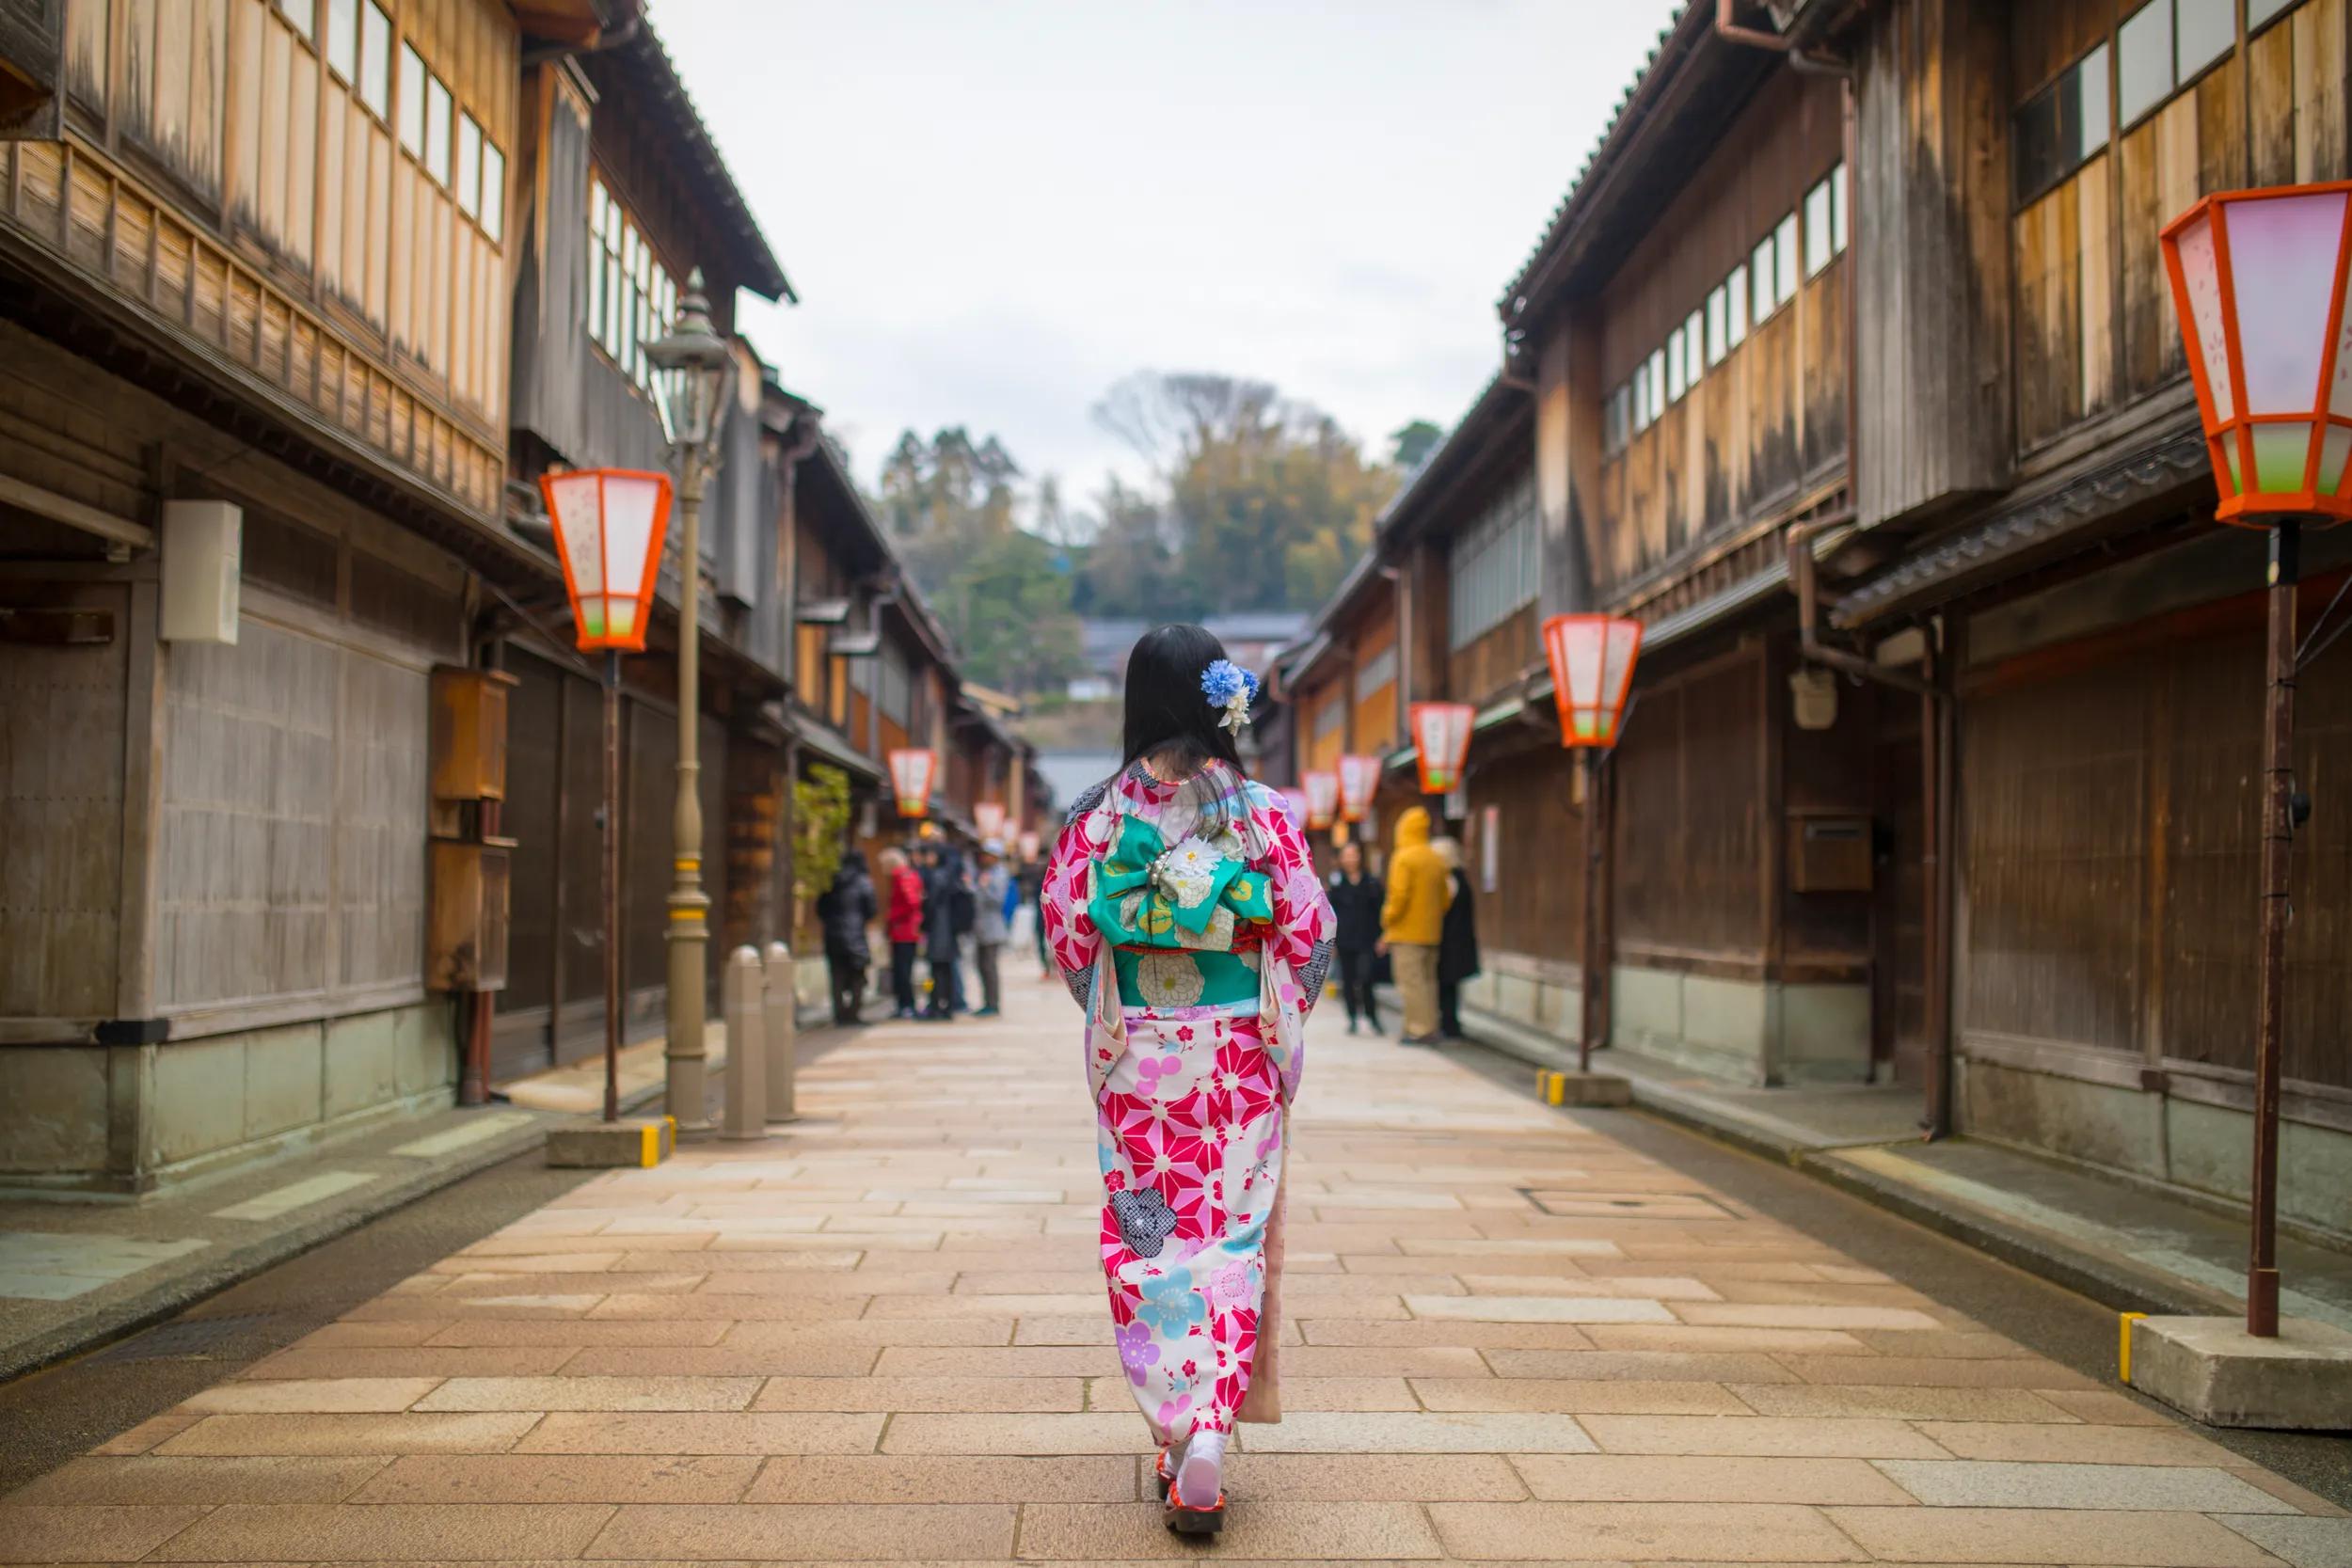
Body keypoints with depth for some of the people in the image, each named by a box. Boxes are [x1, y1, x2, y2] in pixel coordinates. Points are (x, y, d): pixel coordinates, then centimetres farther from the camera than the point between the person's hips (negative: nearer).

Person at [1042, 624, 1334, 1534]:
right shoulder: (1262, 813, -7)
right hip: (1239, 1057, -1)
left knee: (1147, 1237, 11)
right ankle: (1208, 1436, -5)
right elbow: (1310, 935, -4)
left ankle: (1172, 1438, 17)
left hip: (1134, 1058, 1)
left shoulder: (1099, 816, -6)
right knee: (1233, 1236, 6)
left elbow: (1066, 934, 1)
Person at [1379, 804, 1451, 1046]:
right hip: (1431, 933, 7)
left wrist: (1388, 925, -7)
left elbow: (1398, 896, -17)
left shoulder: (1403, 858, -11)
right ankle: (1429, 1028, 14)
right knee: (1427, 980, 13)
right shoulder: (1437, 860, 12)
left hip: (1406, 933, -7)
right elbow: (1445, 897, 13)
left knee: (1411, 981, -5)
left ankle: (1419, 1029, -9)